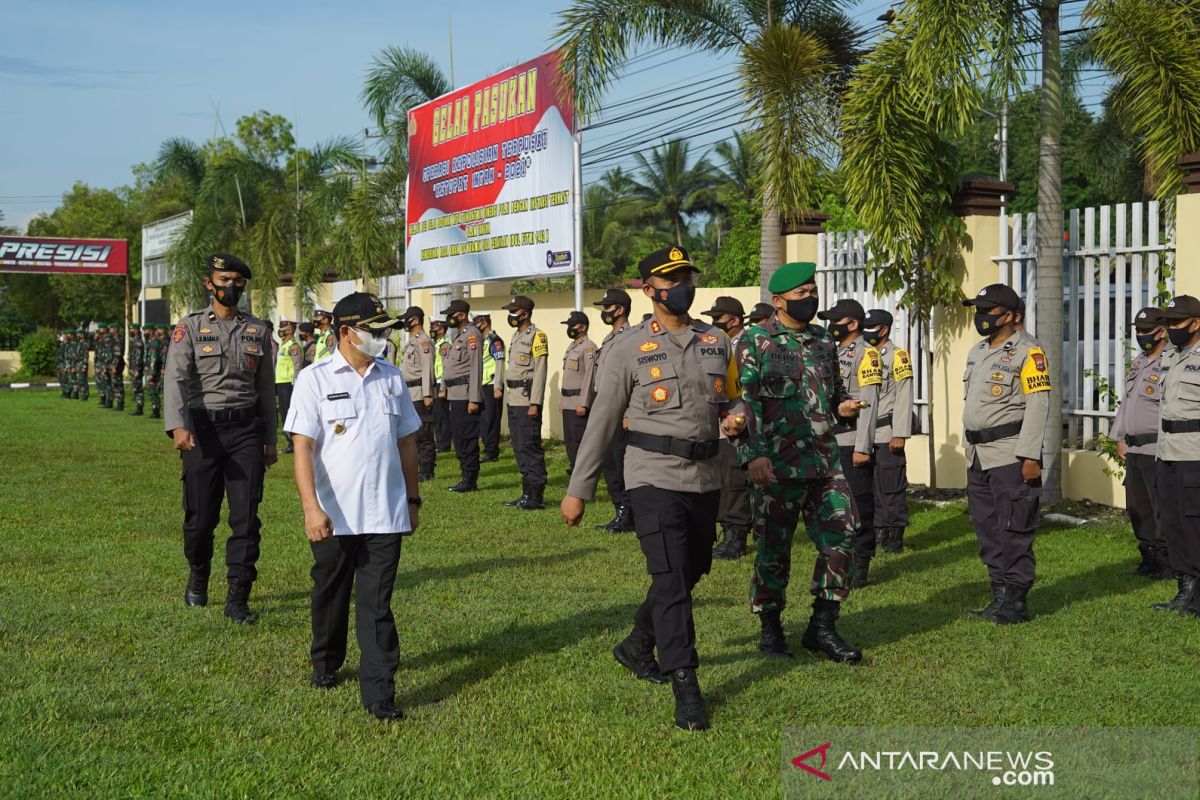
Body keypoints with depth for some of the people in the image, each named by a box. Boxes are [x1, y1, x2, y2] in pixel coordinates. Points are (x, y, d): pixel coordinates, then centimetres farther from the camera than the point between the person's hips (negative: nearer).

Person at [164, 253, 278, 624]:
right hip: (203, 429, -2)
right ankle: (198, 578, 32)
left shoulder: (258, 330, 11)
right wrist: (178, 426, -27)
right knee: (201, 516, 4)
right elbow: (176, 378, -12)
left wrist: (270, 440, 13)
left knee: (246, 516, -5)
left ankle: (238, 600, 0)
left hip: (246, 429, 2)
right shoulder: (189, 327, 1)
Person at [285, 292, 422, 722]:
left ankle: (379, 693, -2)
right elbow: (302, 447, -11)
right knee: (330, 596, 15)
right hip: (333, 517, -2)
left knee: (376, 604, -2)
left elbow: (406, 441, 16)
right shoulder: (315, 379, -5)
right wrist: (311, 507, -20)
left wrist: (412, 499, 16)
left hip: (385, 516, 2)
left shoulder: (391, 377, 9)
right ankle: (325, 664, 38)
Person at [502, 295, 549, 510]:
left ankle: (536, 496, -5)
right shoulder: (516, 337, 17)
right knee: (519, 448, 11)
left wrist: (535, 403, -20)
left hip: (527, 401, -9)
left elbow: (540, 372, -15)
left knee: (529, 447, -9)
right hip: (514, 401, 9)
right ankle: (527, 492, 17)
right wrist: (509, 399, 17)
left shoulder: (537, 337, -10)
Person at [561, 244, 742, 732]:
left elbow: (729, 401, 23)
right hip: (654, 476, -5)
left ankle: (637, 647, 36)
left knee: (690, 573, 14)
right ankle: (685, 688, -5)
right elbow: (602, 421, 0)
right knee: (671, 580, -11)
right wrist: (578, 490, -1)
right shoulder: (629, 348, -2)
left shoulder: (716, 342, 10)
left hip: (705, 477, 5)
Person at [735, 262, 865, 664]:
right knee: (773, 550, 4)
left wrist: (843, 405, 2)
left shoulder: (824, 340, 14)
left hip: (825, 462, 6)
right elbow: (745, 402, -11)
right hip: (776, 465, -6)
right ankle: (770, 630, 18)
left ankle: (823, 626, 12)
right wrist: (754, 455, -20)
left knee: (841, 538, 1)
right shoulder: (755, 342, -5)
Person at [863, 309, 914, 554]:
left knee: (891, 488, -3)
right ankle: (878, 533, 18)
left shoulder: (897, 356, -6)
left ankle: (895, 538, 2)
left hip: (887, 435, -7)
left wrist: (900, 434, -18)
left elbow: (904, 398, -12)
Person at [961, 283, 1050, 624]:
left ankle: (1016, 602, 1)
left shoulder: (1027, 351, -10)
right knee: (987, 531, 12)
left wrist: (1030, 456, -20)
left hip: (1011, 457, -9)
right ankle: (1000, 596, 20)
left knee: (1013, 532, -6)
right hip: (979, 457, 9)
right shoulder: (977, 353, 17)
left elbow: (1038, 405, -15)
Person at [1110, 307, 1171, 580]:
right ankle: (1149, 556, 24)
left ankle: (1167, 562, 3)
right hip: (1133, 450, 9)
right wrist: (1120, 438, 19)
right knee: (1137, 507, 14)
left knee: (1162, 509, -4)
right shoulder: (1137, 364, 17)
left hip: (1158, 451, -9)